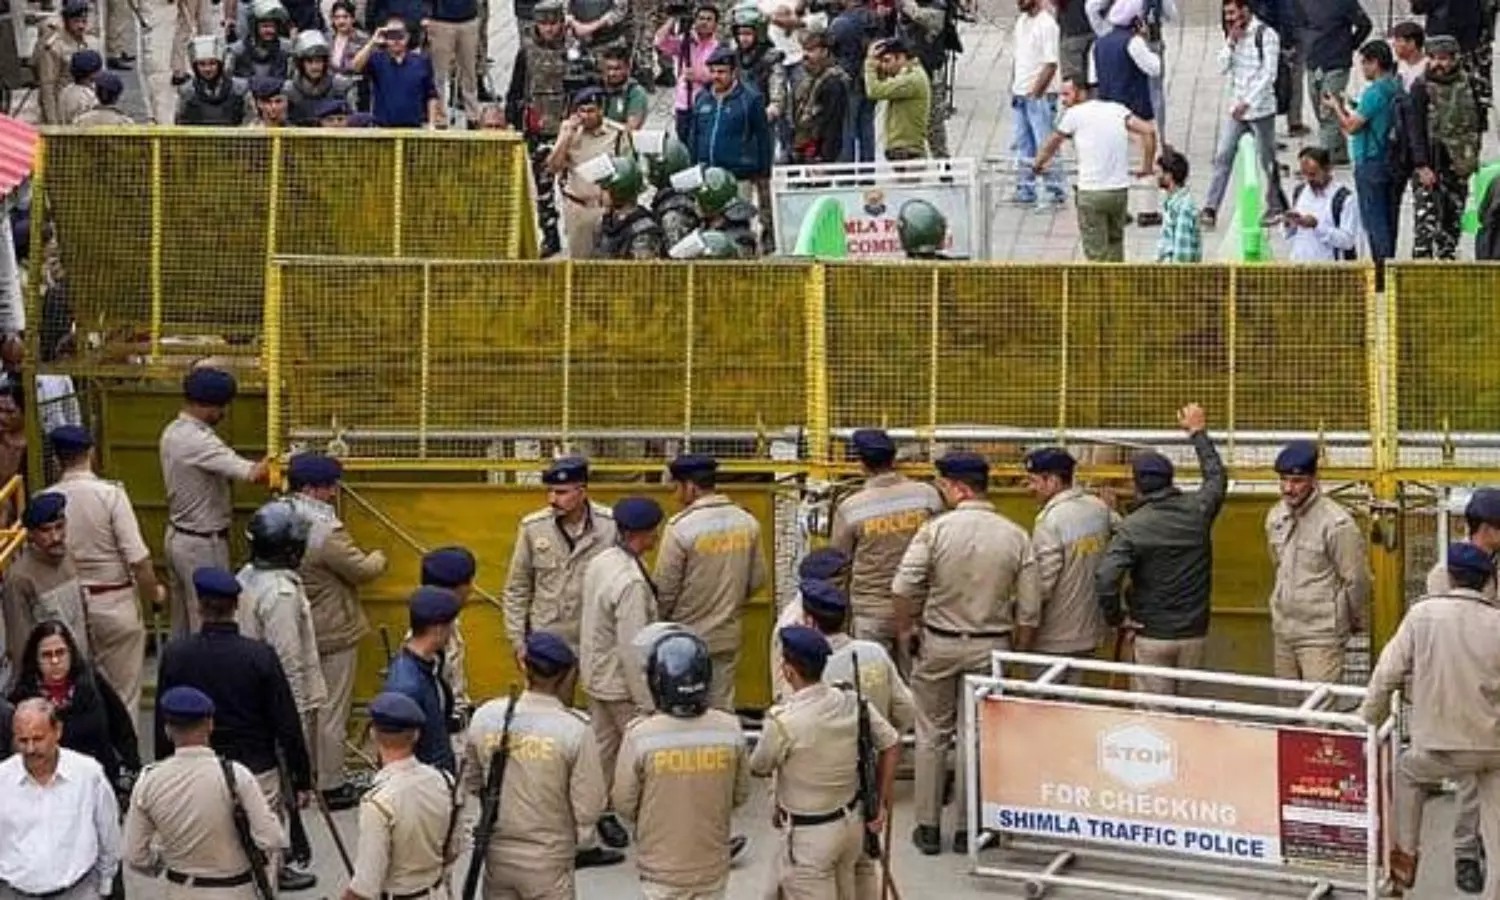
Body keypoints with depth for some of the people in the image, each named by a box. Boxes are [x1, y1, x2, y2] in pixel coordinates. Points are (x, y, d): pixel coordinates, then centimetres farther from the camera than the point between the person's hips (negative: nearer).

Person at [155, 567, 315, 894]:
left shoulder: (174, 654, -8)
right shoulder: (260, 656, -13)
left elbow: (163, 723, 2)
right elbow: (287, 724, -9)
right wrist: (302, 779, 2)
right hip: (257, 773, -2)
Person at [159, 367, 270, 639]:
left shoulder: (173, 431, 4)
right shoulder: (197, 440, -26)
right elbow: (252, 474, -35)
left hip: (178, 536, 10)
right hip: (203, 545, -10)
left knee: (182, 624, 18)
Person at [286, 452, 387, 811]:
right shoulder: (326, 531, -26)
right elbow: (362, 570, -20)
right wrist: (378, 558, 4)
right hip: (331, 633, -8)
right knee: (331, 710, 3)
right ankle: (330, 786, 10)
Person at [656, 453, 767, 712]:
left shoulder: (681, 527, -19)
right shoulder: (747, 522, -2)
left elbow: (665, 589, -14)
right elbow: (757, 579, 6)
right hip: (728, 636, 5)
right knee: (722, 707, 13)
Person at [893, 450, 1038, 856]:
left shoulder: (936, 529, -13)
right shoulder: (1015, 537, -6)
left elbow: (904, 588, -16)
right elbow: (1029, 609, -4)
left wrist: (904, 630, 0)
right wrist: (1017, 652, 10)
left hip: (939, 642, -1)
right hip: (991, 645, 1)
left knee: (932, 734, 12)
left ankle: (928, 827, 16)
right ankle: (968, 829, 16)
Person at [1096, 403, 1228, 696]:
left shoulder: (1132, 526, -13)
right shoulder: (1197, 510, -1)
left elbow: (1105, 579, -22)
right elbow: (1217, 477, 21)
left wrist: (1116, 618, -6)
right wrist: (1198, 432, 33)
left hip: (1152, 635, -4)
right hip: (1194, 633, 4)